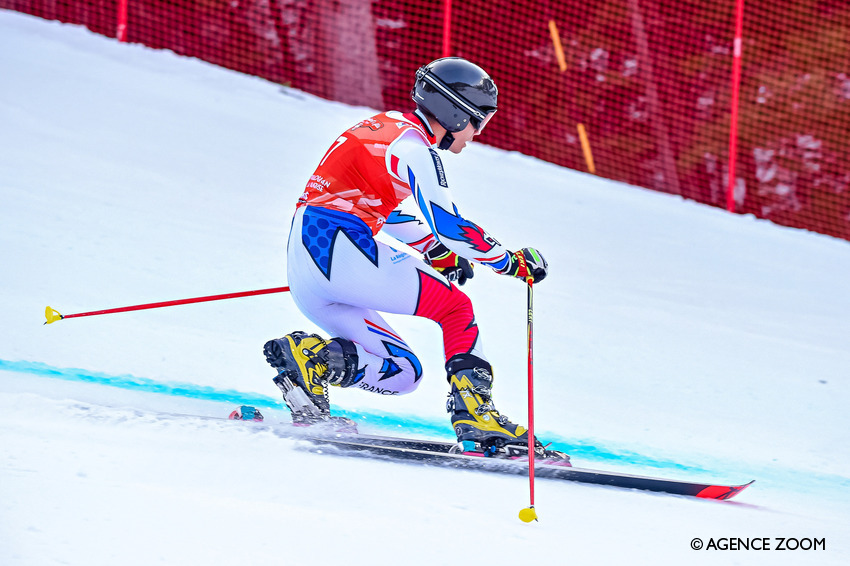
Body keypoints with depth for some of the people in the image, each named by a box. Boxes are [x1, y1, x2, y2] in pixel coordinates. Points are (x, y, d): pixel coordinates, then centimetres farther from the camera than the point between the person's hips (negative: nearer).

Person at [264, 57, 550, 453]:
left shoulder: (384, 127, 22)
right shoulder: (413, 145, -6)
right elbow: (446, 224, -12)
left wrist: (435, 252, 33)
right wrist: (511, 261, -1)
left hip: (302, 264, 9)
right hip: (340, 246, -9)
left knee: (403, 373, 9)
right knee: (455, 307, 2)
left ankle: (310, 357, -10)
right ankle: (474, 411, -13)